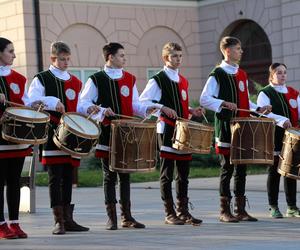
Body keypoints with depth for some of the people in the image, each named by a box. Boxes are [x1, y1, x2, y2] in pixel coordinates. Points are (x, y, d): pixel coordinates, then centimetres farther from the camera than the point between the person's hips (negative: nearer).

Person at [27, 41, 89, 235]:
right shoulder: (41, 79, 2)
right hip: (53, 135, -5)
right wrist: (53, 101, -23)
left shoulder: (75, 82, 18)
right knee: (56, 178, -5)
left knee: (68, 177, 7)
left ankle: (68, 219, 12)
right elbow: (31, 100, -13)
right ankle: (59, 221, -3)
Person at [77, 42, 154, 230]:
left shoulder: (130, 79, 12)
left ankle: (127, 216, 13)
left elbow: (135, 105, 14)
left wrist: (147, 109, -6)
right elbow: (83, 105, -5)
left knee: (125, 175, 7)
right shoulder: (96, 80, -2)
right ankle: (112, 218, 5)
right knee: (110, 176, 0)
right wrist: (101, 111, -20)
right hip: (106, 135, -4)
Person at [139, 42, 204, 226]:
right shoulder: (158, 80, -5)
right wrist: (162, 108, -20)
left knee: (183, 174, 8)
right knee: (167, 174, -1)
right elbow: (143, 101, -9)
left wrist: (191, 111, 7)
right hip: (167, 131, -7)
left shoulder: (183, 81, 17)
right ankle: (170, 213, 3)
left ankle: (183, 211, 13)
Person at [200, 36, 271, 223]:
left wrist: (258, 109, 8)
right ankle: (225, 211, 2)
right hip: (226, 127, -7)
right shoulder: (217, 74, -5)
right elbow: (204, 99, -11)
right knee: (227, 168, -4)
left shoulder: (242, 75, 17)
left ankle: (240, 209, 12)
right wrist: (224, 104, -23)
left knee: (242, 167, 7)